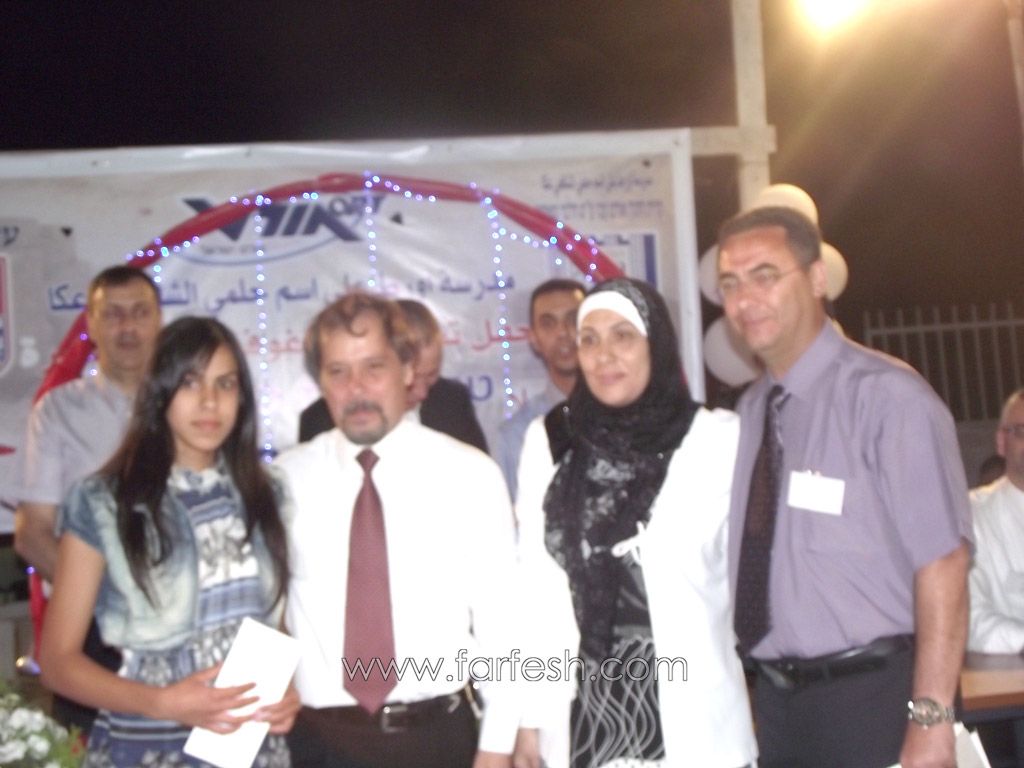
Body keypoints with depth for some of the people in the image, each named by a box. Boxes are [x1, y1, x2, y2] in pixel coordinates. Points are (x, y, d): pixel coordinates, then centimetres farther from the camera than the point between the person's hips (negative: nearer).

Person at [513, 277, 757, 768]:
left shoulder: (719, 438, -5)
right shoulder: (546, 441, 4)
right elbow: (535, 587, 6)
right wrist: (529, 714, 5)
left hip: (692, 721, -2)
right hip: (579, 719, 2)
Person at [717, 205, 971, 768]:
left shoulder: (885, 396, -13)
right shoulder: (749, 412, 7)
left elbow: (942, 561, -17)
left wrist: (931, 721, -20)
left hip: (874, 700, -6)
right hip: (777, 700, 6)